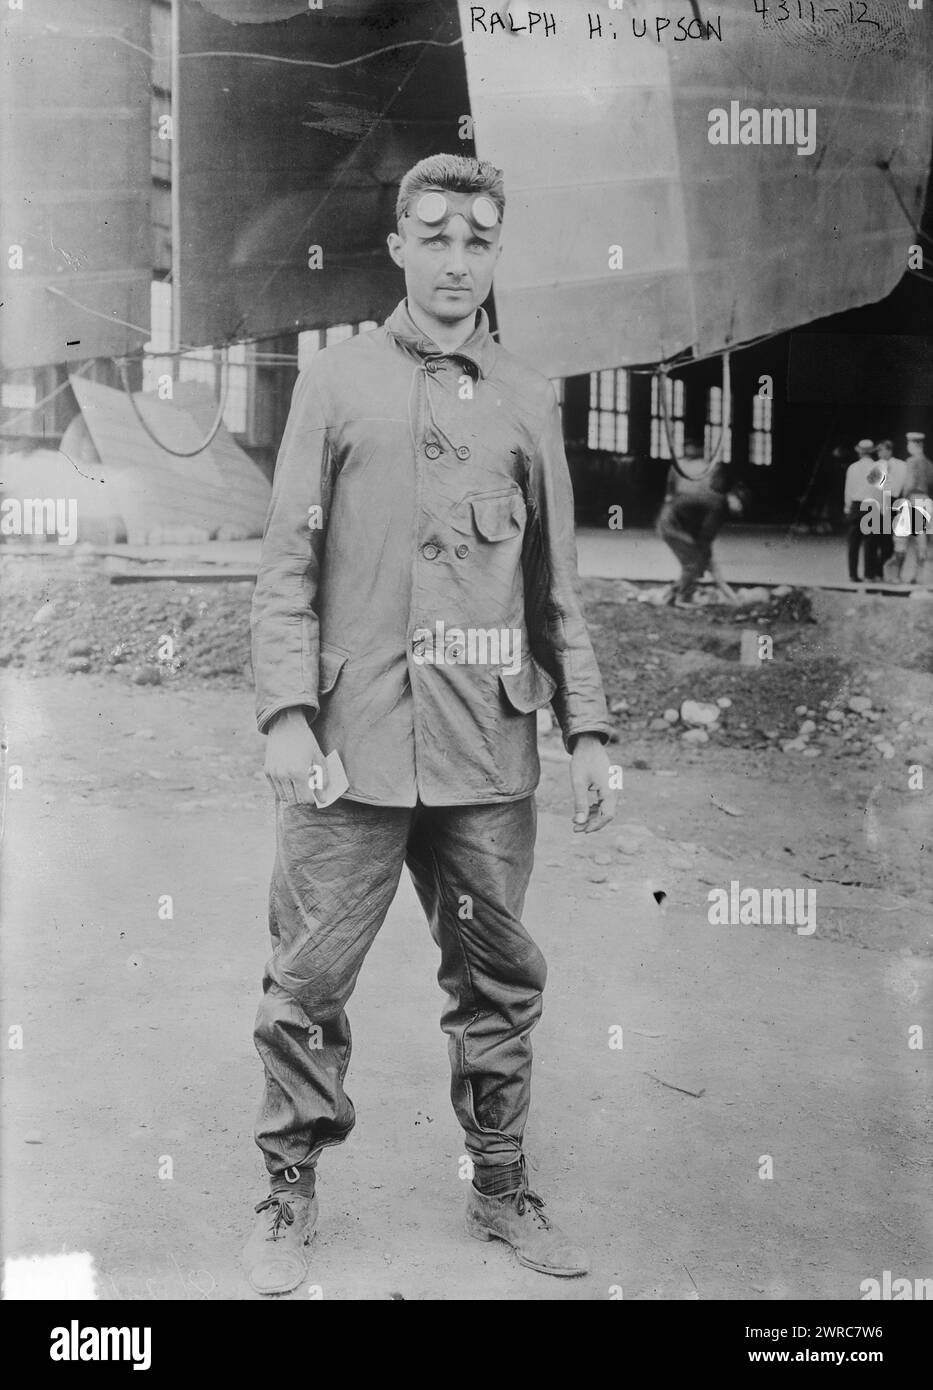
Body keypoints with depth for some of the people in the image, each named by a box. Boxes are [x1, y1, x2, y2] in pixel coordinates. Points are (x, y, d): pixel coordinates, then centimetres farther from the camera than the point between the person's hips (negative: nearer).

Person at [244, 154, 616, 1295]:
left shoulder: (528, 401, 12)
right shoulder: (337, 384, 5)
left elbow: (557, 588, 13)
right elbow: (286, 567, 0)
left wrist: (588, 732, 7)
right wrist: (286, 711, -11)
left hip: (491, 752, 2)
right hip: (354, 745, -2)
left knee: (498, 980, 11)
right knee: (309, 984, 3)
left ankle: (501, 1188, 29)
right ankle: (289, 1198, 21)